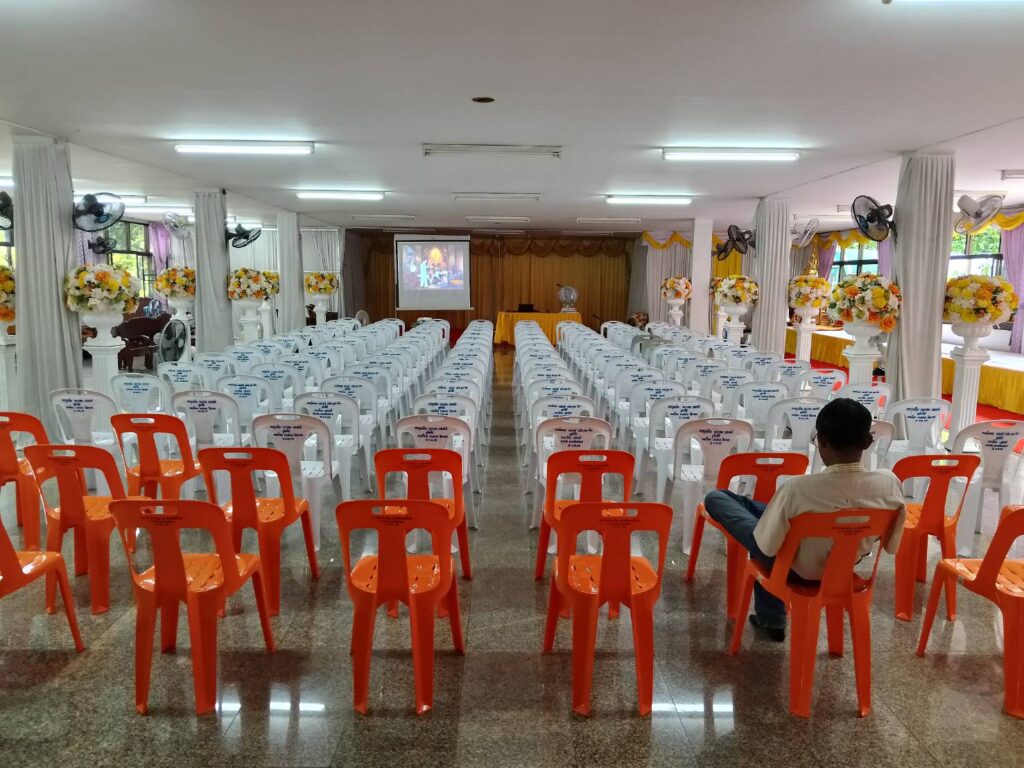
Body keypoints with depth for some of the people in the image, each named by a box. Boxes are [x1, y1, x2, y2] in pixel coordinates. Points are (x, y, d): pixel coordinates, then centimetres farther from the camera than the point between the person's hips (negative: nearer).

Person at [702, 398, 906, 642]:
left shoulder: (798, 488, -37)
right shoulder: (889, 483, -24)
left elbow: (767, 547, -24)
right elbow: (891, 545, -8)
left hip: (796, 570, -5)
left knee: (715, 498, 9)